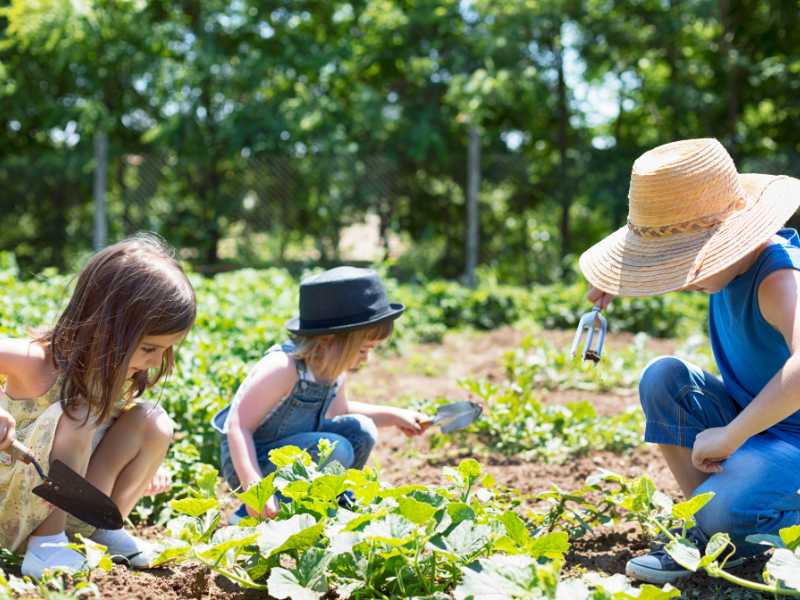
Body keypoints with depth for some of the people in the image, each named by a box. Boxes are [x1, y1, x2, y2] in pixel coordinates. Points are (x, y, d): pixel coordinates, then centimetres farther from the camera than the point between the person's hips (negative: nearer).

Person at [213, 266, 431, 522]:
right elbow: (238, 426, -29)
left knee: (360, 430, -6)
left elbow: (338, 410, 20)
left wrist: (393, 416, 15)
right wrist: (254, 487, -38)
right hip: (250, 463, -8)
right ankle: (251, 514, -16)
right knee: (335, 450, -27)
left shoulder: (333, 367, -2)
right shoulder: (283, 368, -28)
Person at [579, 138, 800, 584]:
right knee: (663, 378, -12)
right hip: (751, 419, 9)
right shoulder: (730, 261, -1)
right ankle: (706, 530, -6)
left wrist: (731, 436, -41)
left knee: (723, 513, -34)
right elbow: (676, 260, 25)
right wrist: (619, 279, 5)